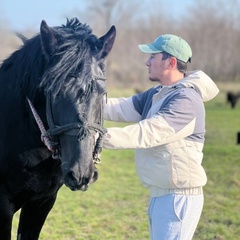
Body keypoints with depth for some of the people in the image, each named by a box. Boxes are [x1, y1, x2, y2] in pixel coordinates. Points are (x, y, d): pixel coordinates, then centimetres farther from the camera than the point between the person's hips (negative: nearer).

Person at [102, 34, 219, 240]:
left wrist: (100, 136, -32)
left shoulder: (186, 101, -19)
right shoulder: (157, 95, 12)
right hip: (160, 194, 10)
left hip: (178, 197, -10)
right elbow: (122, 109, 3)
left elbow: (146, 134, -27)